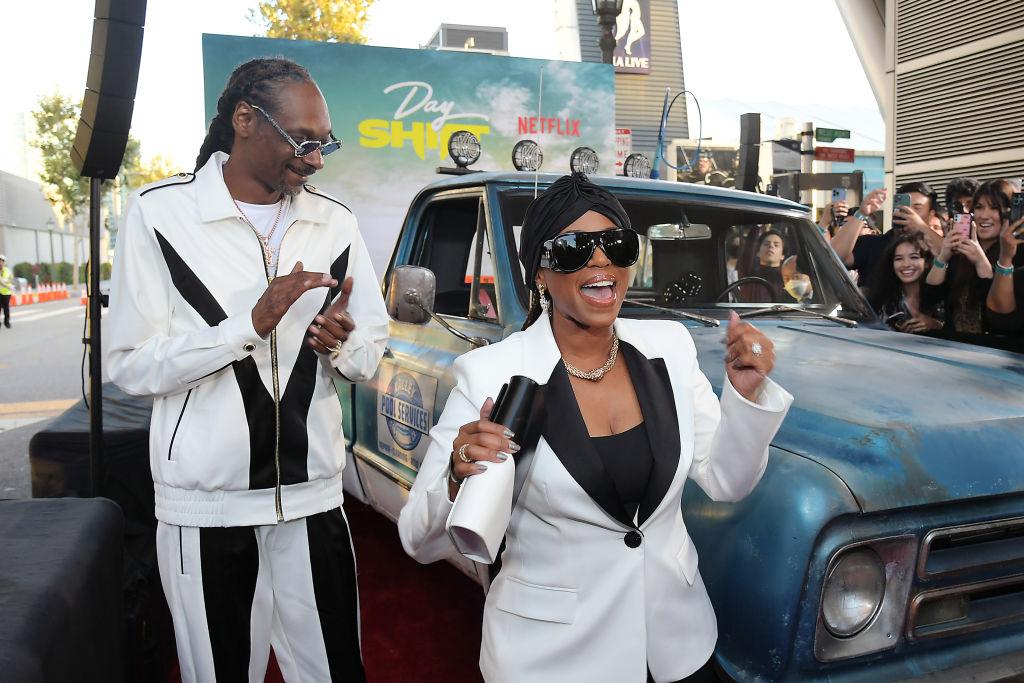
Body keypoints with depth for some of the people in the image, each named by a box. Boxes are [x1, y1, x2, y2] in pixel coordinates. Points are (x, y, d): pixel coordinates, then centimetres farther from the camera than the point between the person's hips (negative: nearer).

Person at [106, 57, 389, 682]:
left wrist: (342, 344, -13)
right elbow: (131, 366, -9)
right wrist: (253, 321, -20)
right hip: (205, 506, -2)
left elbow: (373, 354, 10)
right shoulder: (162, 213, -4)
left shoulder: (336, 221, 7)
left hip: (314, 494, 3)